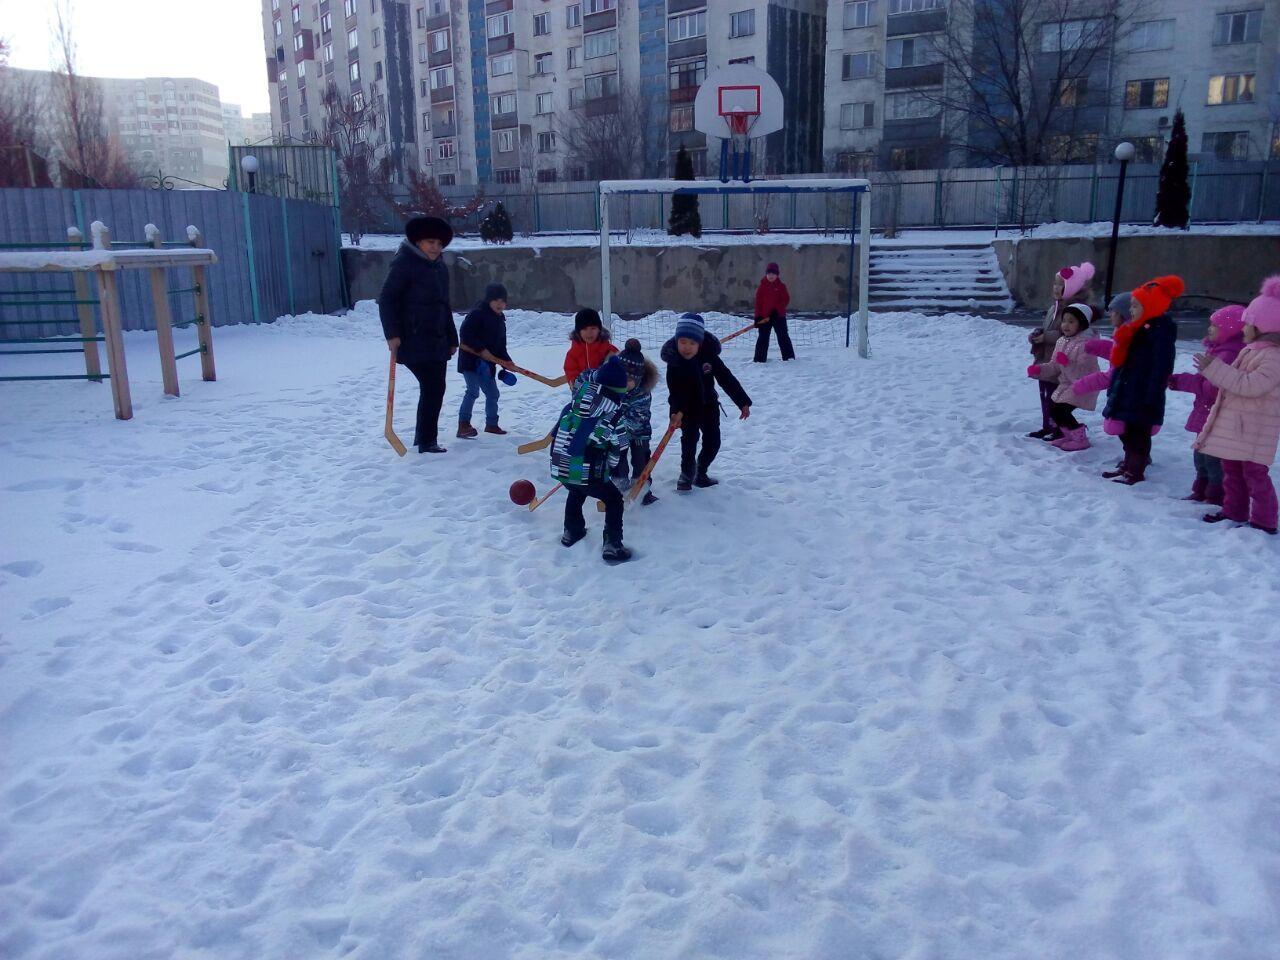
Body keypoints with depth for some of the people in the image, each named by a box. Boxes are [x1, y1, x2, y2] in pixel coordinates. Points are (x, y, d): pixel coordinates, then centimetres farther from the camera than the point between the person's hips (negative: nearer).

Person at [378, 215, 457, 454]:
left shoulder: (440, 268, 16)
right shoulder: (405, 263, -9)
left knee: (434, 389, 12)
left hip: (437, 341, 9)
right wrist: (392, 333, -21)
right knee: (433, 388, -11)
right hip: (415, 342, -9)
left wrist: (452, 338, 22)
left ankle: (423, 437, 25)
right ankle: (427, 441, -2)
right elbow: (387, 299, -14)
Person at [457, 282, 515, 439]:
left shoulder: (500, 320, 15)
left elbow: (501, 345, 18)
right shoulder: (477, 313, -12)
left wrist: (506, 362, 4)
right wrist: (481, 350, -23)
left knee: (492, 393, 14)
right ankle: (463, 425, -15)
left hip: (488, 364, 9)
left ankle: (491, 424, 29)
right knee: (473, 391, -18)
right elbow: (465, 334, -21)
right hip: (470, 360, -9)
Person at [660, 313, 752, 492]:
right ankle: (686, 473, 0)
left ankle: (700, 473, 21)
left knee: (712, 441, 2)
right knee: (690, 436, -17)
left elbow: (727, 379, -12)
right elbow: (674, 390, -22)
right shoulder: (673, 361, -21)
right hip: (686, 406, -2)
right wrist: (676, 411, -38)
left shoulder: (709, 356, -18)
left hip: (708, 404, 3)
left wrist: (743, 402, -11)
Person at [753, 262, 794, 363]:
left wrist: (777, 310, -15)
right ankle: (760, 358, 7)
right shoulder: (762, 287, 3)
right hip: (764, 317, 0)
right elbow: (758, 302, 2)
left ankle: (789, 356, 8)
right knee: (763, 338, 3)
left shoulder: (781, 286, 2)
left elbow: (786, 299, -2)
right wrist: (758, 317, -4)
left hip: (779, 316, 0)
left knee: (783, 337, 3)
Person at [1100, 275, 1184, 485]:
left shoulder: (1162, 331, -14)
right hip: (1127, 392, 9)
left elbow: (1161, 367, -19)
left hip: (1142, 396, -9)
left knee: (1138, 432, -2)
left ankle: (1135, 471, 5)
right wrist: (1115, 388, 12)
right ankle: (1129, 465, 27)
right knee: (1127, 431, 15)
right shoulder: (1137, 328, 14)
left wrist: (1151, 397, -22)